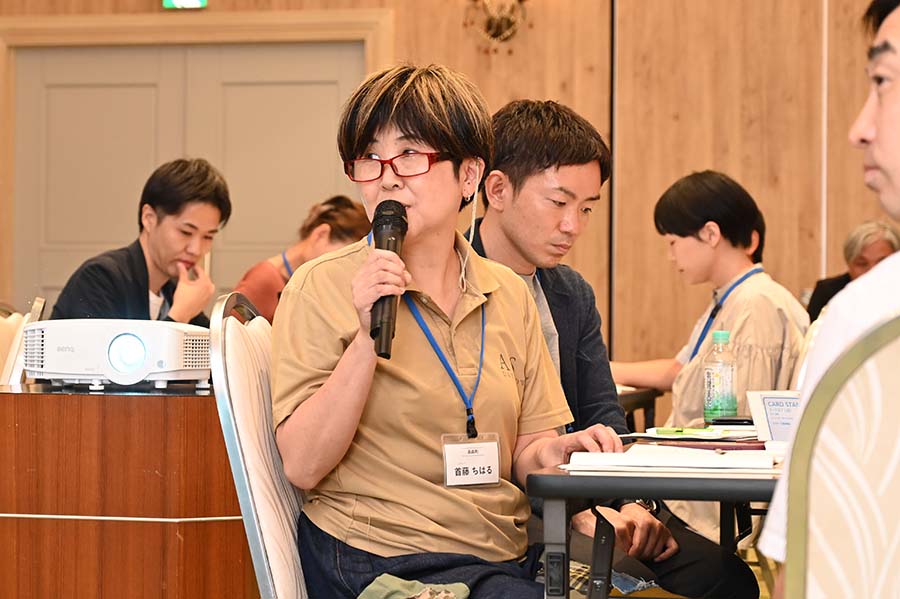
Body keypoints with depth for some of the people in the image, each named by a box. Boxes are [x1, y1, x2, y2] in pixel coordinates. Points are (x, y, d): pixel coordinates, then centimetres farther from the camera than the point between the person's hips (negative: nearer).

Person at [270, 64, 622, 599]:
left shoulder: (509, 295, 11)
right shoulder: (324, 288, -2)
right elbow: (303, 466, -9)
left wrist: (553, 453, -8)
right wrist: (367, 338, -17)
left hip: (507, 555, 5)